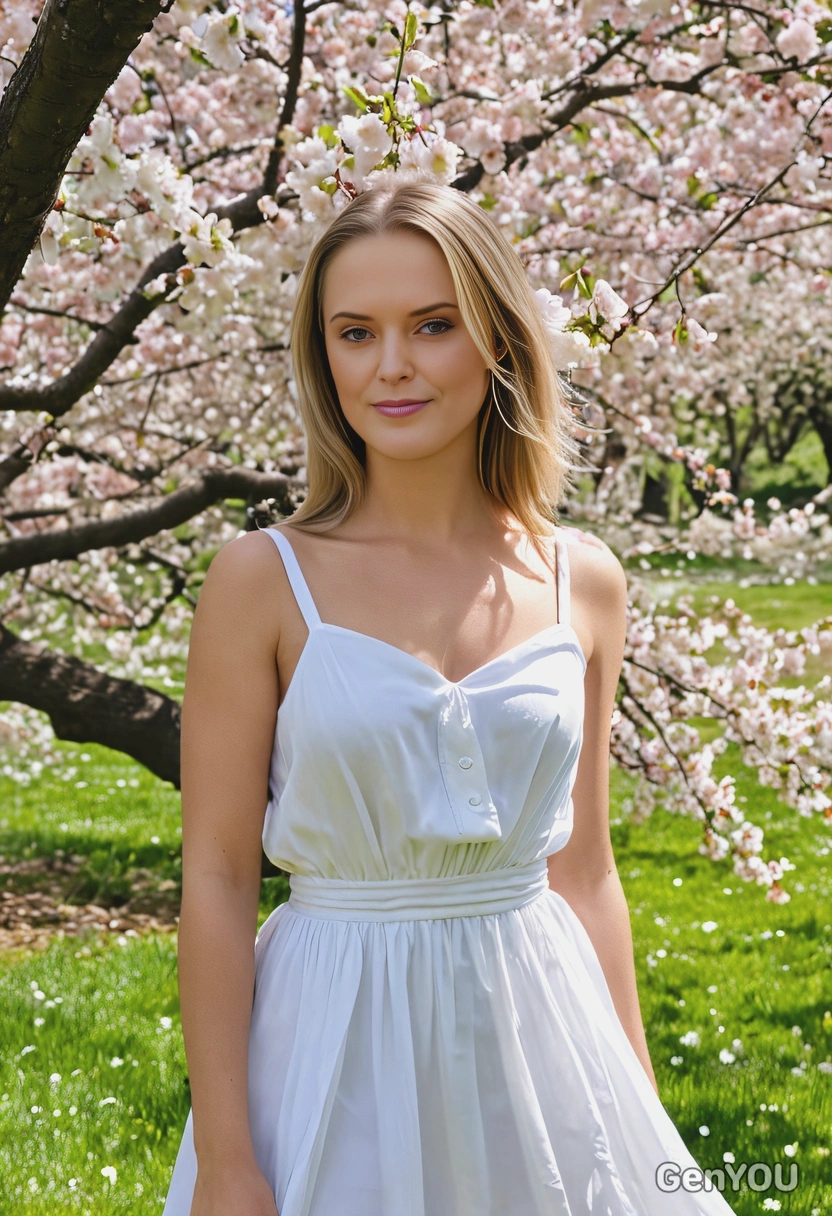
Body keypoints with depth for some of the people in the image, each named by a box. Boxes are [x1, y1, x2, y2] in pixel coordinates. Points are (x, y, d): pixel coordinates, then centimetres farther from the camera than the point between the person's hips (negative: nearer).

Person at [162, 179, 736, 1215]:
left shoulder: (585, 584, 1)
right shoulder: (264, 579, -8)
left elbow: (582, 870, 8)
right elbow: (216, 878, -8)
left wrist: (640, 1111, 8)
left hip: (539, 1035, 3)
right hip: (341, 1052, -3)